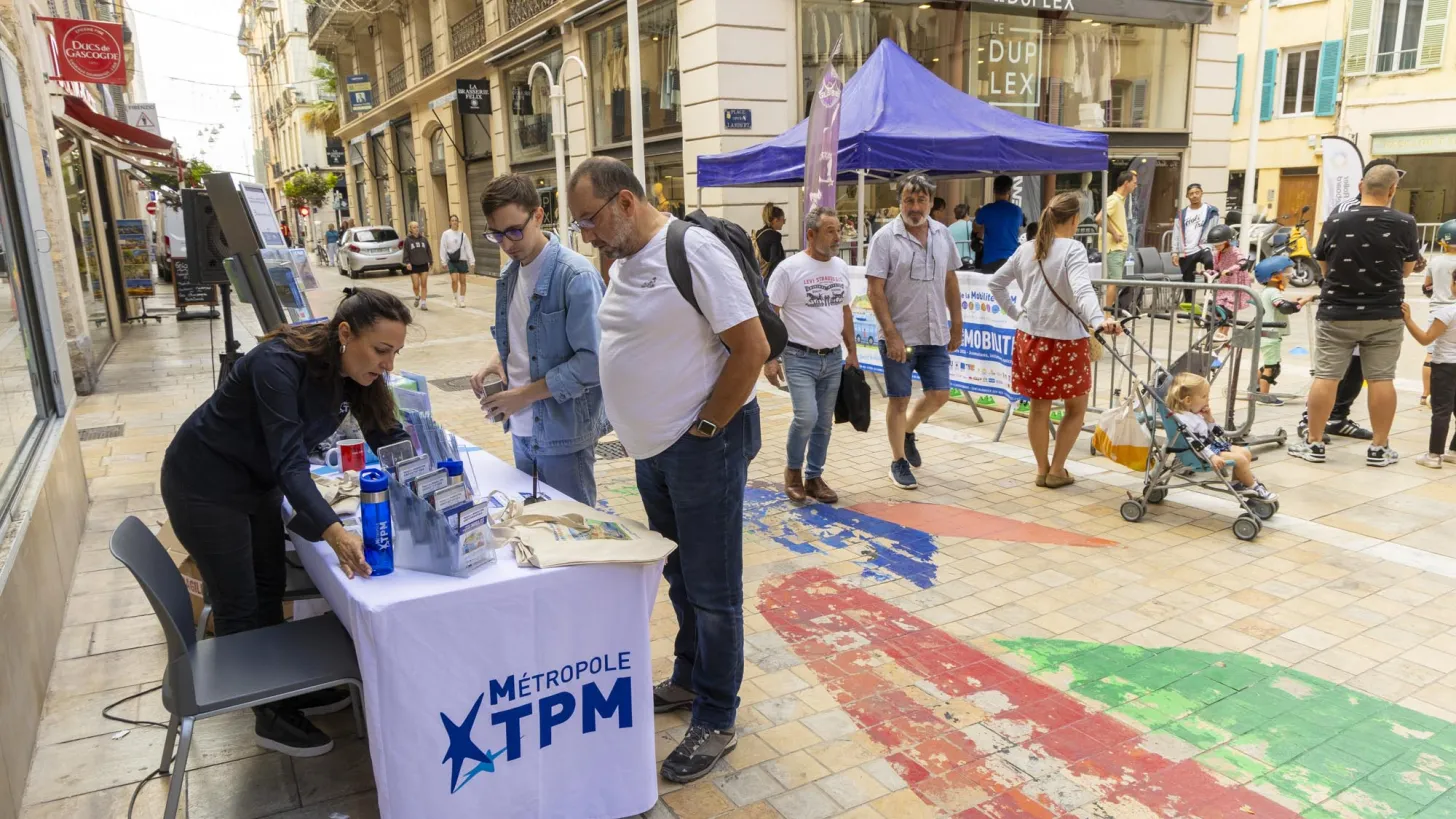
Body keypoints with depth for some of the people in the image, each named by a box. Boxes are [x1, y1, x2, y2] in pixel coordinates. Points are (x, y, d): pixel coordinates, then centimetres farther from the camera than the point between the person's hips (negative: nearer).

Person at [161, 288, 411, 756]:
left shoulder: (354, 373, -13)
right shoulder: (280, 364, -35)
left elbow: (386, 437, -7)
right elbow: (289, 462, -39)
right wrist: (333, 532, -50)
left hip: (257, 482, 7)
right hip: (204, 485, -7)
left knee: (270, 591, 18)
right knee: (239, 606, 5)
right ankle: (271, 717, 21)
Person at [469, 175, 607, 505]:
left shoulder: (576, 275, -18)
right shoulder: (510, 274, 7)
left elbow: (593, 361, -21)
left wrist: (524, 394, -18)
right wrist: (498, 360, -2)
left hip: (563, 431, -7)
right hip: (521, 427, 7)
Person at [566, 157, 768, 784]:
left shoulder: (693, 251, -18)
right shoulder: (624, 262, 9)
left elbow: (751, 347, -21)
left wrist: (703, 429, -16)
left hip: (702, 446, -8)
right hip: (652, 449, 8)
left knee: (711, 590, 4)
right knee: (679, 576, 21)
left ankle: (716, 722, 19)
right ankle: (689, 680, 40)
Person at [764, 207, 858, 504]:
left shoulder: (841, 267, 7)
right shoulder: (790, 268, -11)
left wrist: (851, 352, 15)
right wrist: (770, 359, -14)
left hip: (833, 358, 6)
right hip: (800, 358, -5)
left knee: (824, 423, 9)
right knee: (806, 417, -15)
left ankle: (814, 477, 24)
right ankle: (793, 470, 10)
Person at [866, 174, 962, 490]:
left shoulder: (942, 234, 6)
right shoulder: (885, 237, -10)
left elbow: (951, 281, 14)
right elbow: (875, 292, -13)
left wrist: (956, 325, 12)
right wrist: (891, 335, -17)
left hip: (935, 334, 5)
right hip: (899, 337, -4)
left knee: (939, 394, 8)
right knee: (899, 400, 5)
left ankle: (908, 430, 36)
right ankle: (898, 461, 20)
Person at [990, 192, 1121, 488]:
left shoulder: (1026, 249, 5)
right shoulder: (1073, 249, -15)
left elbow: (996, 283, 13)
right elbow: (1082, 289, -32)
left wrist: (1015, 313, 15)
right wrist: (1098, 320, -45)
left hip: (1030, 339, 6)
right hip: (1066, 341, -5)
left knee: (1039, 407, 15)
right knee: (1076, 408, 13)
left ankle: (1042, 470, 23)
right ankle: (1056, 471, 14)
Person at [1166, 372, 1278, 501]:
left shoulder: (1196, 414, 9)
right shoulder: (1182, 420, -25)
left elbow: (1212, 433, 18)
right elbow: (1194, 443, -31)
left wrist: (1209, 419, 0)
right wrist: (1212, 456, -34)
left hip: (1213, 444, 11)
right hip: (1203, 453, -11)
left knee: (1245, 452, 11)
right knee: (1240, 459, -14)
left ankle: (1238, 483, 17)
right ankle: (1254, 488, 8)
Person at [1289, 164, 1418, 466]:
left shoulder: (1335, 222, -6)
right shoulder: (1405, 223, -7)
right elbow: (1407, 269, 7)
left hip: (1336, 314, 0)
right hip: (1385, 316, 1)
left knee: (1326, 377, 3)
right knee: (1381, 379, 6)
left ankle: (1313, 444, 8)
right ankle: (1379, 448, 12)